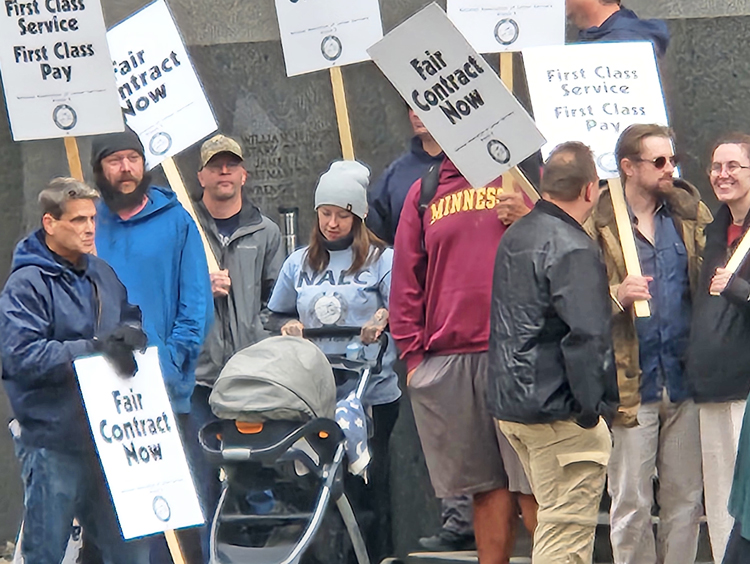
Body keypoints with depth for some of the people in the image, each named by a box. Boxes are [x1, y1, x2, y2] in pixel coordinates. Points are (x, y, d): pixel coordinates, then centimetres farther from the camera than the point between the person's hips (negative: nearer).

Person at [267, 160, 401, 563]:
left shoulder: (382, 259, 4)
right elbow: (276, 316, 24)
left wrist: (384, 318, -22)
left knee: (369, 483, -3)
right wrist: (289, 327, 4)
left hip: (372, 395, -3)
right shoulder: (299, 264, 16)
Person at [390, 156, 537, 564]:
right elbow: (405, 281, 16)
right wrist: (412, 353, 8)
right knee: (487, 487, 5)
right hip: (445, 359, 3)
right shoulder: (424, 192, 17)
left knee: (531, 485, -8)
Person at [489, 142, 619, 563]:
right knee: (567, 529, -5)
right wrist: (591, 408, -18)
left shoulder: (516, 236, 14)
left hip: (510, 403, 10)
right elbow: (588, 337, -24)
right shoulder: (575, 250, -17)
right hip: (558, 411, -10)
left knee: (553, 521, 18)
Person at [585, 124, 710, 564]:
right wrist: (617, 296, -22)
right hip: (630, 383, -3)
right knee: (631, 503, 2)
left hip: (685, 378, 4)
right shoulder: (597, 222, -4)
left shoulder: (691, 213, 9)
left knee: (686, 499, 8)